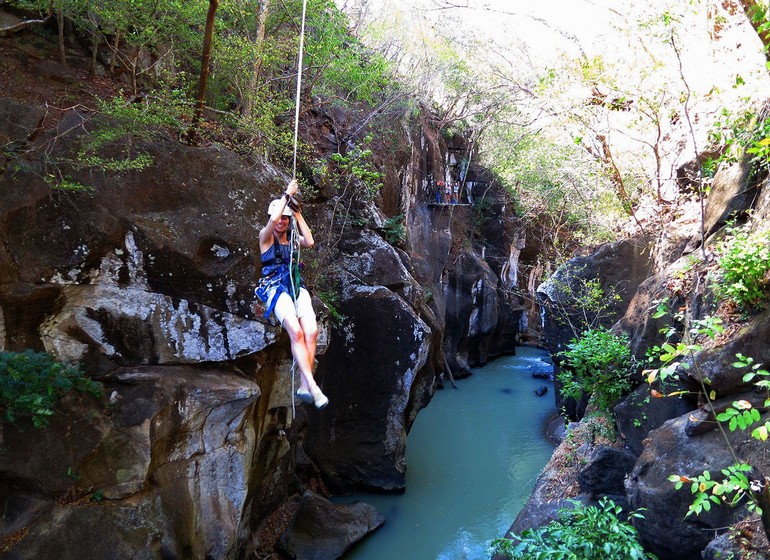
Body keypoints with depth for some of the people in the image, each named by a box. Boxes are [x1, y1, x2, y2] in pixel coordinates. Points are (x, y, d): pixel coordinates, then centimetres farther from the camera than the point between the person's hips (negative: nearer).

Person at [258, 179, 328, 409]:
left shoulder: (292, 238, 20)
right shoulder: (266, 236, 8)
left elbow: (310, 242, -1)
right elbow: (272, 221, -15)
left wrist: (298, 215, 4)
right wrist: (287, 195, -6)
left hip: (298, 288, 4)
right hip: (277, 289, -4)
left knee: (311, 332, -21)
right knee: (296, 332, -27)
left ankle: (304, 386, -20)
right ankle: (313, 386, -31)